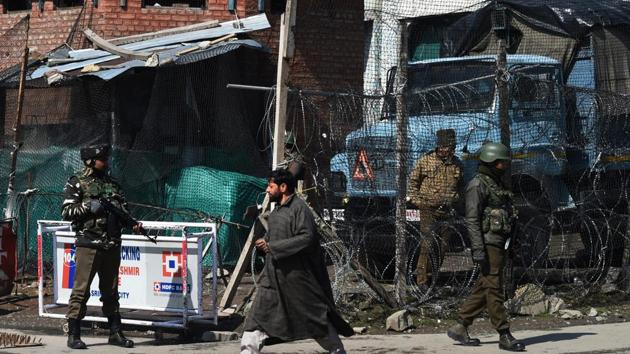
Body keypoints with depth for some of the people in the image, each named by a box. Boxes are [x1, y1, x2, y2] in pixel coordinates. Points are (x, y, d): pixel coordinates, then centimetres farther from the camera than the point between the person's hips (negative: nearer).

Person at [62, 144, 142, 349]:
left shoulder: (112, 183, 17)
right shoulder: (76, 183, 0)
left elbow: (124, 209, 18)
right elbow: (66, 211, -6)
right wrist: (88, 206, -18)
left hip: (112, 246, 5)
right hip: (88, 245, -5)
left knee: (110, 292, 11)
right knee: (81, 290, -5)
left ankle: (115, 333, 17)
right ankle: (73, 335, 0)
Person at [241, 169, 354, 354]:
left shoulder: (299, 208, -13)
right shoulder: (276, 210, 13)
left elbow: (307, 238, -23)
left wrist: (272, 247, -22)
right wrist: (264, 243, 4)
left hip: (296, 275, -8)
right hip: (272, 274, 8)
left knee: (315, 315, 4)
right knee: (257, 317, -1)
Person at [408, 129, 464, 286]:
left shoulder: (457, 164, 8)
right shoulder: (426, 161, -3)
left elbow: (460, 186, 23)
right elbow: (413, 181, 6)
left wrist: (455, 201, 13)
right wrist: (416, 200, -1)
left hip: (447, 212, 4)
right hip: (428, 210, -4)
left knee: (443, 246, 7)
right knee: (427, 245, -10)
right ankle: (421, 280, -10)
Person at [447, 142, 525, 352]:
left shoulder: (497, 184, 18)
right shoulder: (477, 185, -11)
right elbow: (472, 219, -16)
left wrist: (508, 247, 20)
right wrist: (478, 250, -22)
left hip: (499, 244, 9)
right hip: (488, 244, -9)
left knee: (483, 289, 10)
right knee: (494, 289, -6)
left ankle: (460, 328, 16)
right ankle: (504, 336, -4)